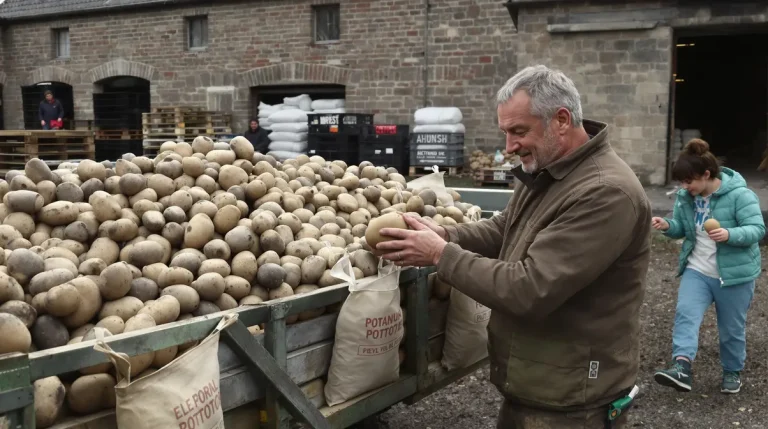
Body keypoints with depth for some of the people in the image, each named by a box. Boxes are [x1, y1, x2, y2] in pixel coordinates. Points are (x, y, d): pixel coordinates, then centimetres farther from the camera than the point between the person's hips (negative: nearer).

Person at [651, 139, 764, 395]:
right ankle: (681, 367, -25)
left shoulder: (738, 194, -20)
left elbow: (757, 229, -21)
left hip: (734, 274, -4)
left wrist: (730, 234, -40)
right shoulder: (685, 196, -2)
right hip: (697, 270, 4)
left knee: (732, 327, 10)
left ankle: (733, 371, 31)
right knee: (685, 314, -15)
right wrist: (668, 226, -15)